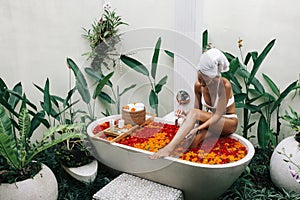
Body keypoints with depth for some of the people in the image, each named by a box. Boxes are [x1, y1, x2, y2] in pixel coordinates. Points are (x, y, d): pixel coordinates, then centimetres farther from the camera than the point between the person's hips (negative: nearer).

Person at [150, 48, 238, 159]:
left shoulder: (225, 85, -24)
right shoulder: (198, 86, -10)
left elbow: (218, 115, -24)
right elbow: (197, 109, -2)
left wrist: (198, 128, -37)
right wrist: (185, 114, -24)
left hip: (229, 123, -6)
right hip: (210, 121, 6)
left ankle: (170, 148, -42)